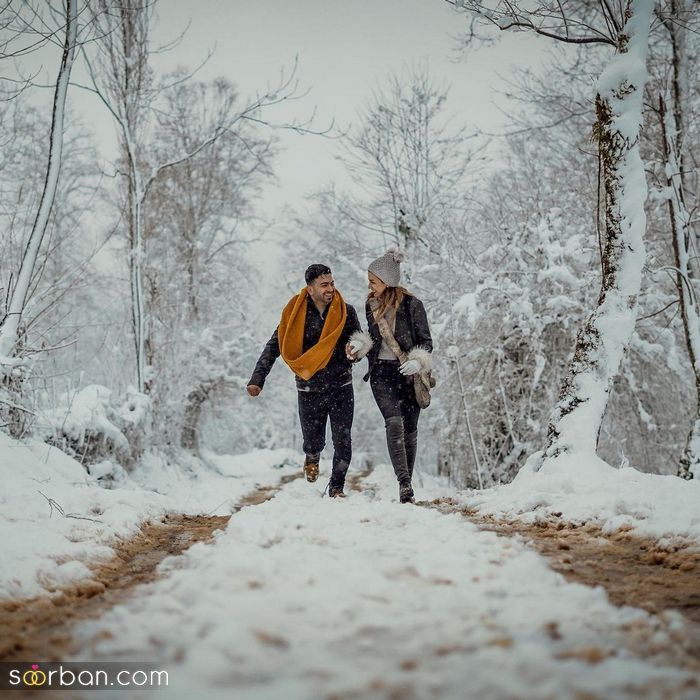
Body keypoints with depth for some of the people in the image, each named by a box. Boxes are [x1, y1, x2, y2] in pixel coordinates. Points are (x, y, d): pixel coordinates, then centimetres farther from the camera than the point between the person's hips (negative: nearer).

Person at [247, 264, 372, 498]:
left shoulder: (346, 312, -4)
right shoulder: (296, 314, -7)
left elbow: (359, 343, 4)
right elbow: (274, 347, -1)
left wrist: (356, 350, -21)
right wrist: (257, 378, -9)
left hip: (341, 387, 1)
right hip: (309, 389, -1)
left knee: (343, 442, -2)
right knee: (313, 441, 6)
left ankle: (337, 487, 17)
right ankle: (312, 457, 43)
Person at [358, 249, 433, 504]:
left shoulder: (412, 304, -6)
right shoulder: (372, 304, 9)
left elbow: (426, 341, -4)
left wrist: (418, 362, -21)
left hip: (408, 373, -2)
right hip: (382, 372, 2)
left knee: (409, 428, 4)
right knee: (394, 422, -18)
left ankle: (406, 484, 18)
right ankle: (404, 484, -27)